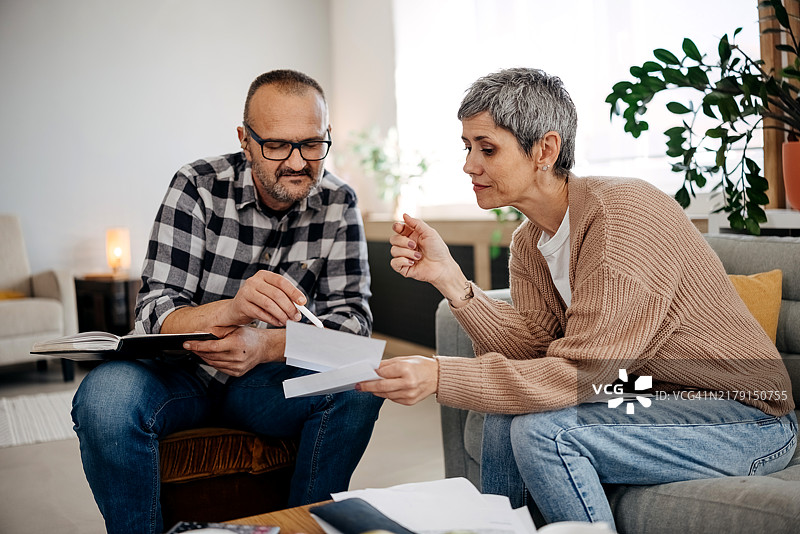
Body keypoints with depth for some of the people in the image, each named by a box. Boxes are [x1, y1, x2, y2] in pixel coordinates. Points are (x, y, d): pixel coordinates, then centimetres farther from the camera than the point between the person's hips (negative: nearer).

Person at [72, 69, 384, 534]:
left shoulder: (338, 203, -6)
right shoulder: (199, 187, -13)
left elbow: (352, 316, -11)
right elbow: (155, 313, -19)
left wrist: (264, 345, -30)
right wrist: (230, 310, -42)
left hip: (266, 376, 2)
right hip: (182, 371, -1)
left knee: (359, 388, -26)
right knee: (105, 397, -32)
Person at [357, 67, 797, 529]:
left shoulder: (623, 215, -23)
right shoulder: (529, 240, 5)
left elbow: (581, 373, -28)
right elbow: (532, 345, -6)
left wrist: (440, 377, -33)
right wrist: (450, 279, -16)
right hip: (655, 399, 8)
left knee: (543, 430, -23)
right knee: (506, 413, 2)